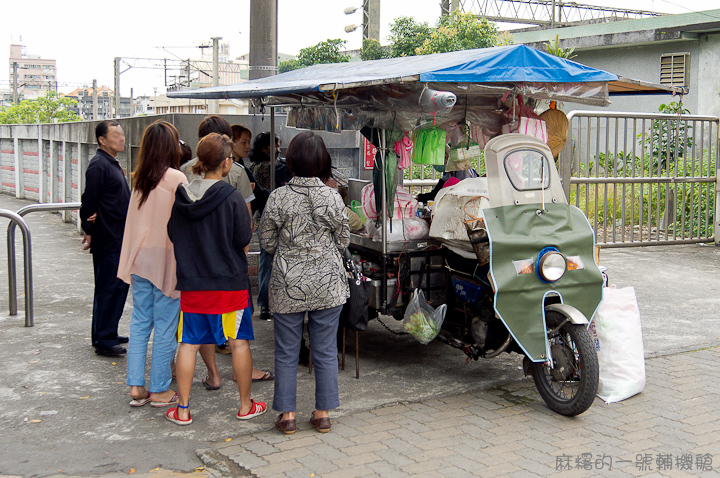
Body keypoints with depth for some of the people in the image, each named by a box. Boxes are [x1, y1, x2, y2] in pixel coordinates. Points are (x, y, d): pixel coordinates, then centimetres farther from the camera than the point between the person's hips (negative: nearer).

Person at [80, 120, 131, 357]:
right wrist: (89, 230, -15)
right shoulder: (98, 165, -15)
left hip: (118, 239, 10)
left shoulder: (112, 164, 17)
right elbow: (89, 202, -18)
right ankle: (104, 340, 0)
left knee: (118, 286, 15)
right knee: (109, 289, -6)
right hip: (107, 240, -10)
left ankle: (107, 334, 24)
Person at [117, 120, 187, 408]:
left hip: (140, 260, 6)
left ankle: (136, 388, 16)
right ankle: (160, 391, 10)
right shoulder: (175, 178, -12)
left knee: (139, 323, 12)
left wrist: (133, 260, 14)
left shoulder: (140, 179, 7)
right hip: (165, 259, -6)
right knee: (165, 326, 3)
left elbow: (136, 220, 10)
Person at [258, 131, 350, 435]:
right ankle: (323, 414, 18)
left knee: (286, 352, 10)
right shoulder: (333, 198, -7)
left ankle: (287, 414, 17)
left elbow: (267, 241, 0)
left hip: (287, 285, -1)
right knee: (326, 351, 11)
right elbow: (343, 241, 3)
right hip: (328, 284, 1)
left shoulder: (278, 198, -9)